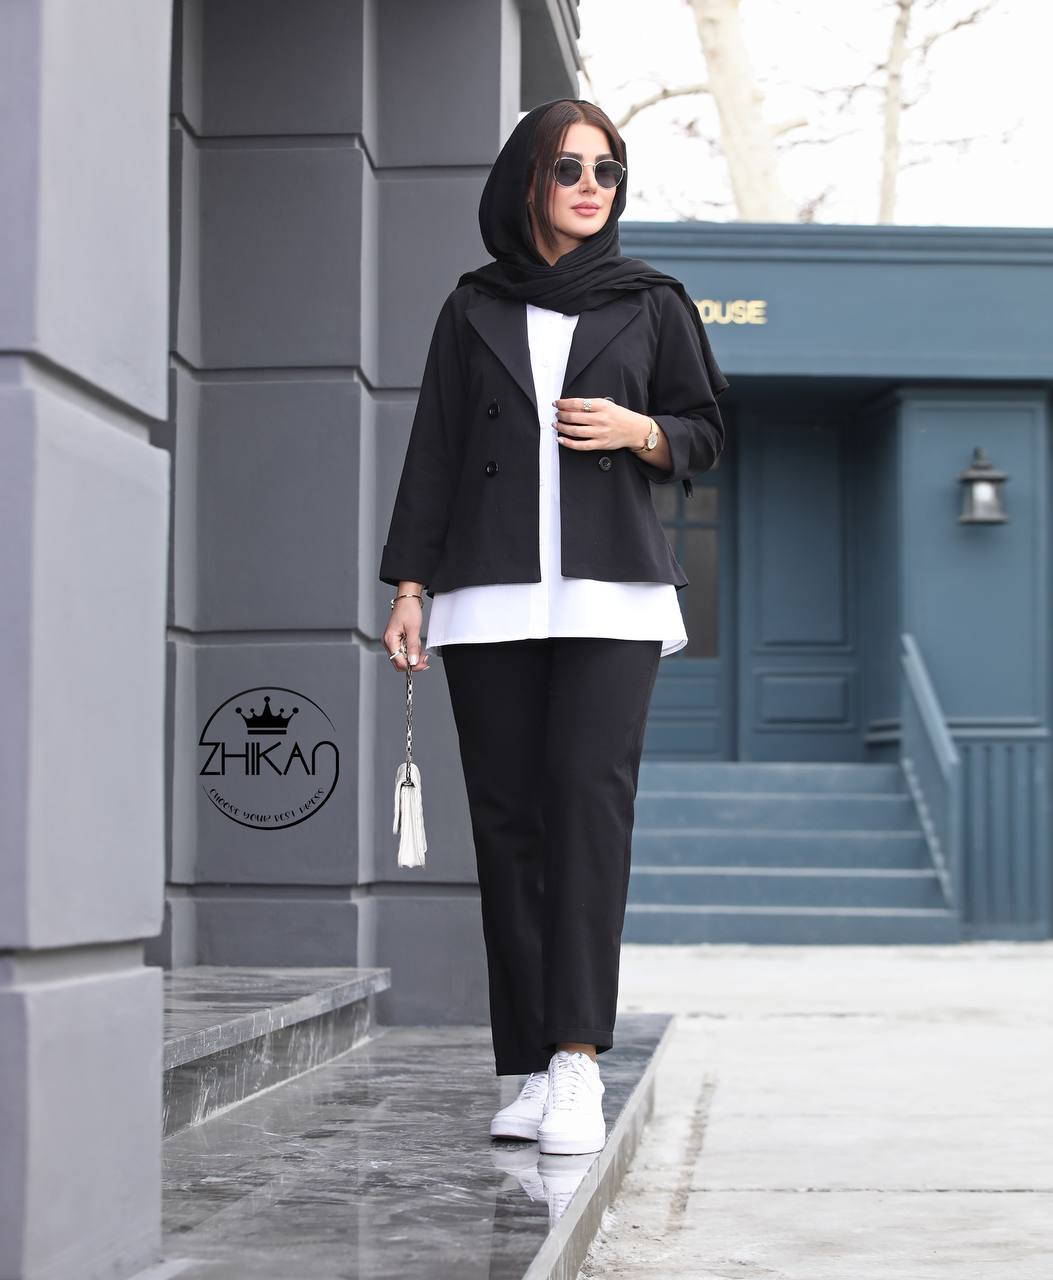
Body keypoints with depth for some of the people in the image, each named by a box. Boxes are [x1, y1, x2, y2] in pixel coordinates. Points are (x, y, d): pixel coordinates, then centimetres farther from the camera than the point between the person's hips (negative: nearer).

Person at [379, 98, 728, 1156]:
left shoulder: (650, 302, 13)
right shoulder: (473, 310, 15)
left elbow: (703, 433, 16)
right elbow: (433, 452, 13)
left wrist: (638, 431, -6)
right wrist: (409, 584, 5)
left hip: (611, 592, -1)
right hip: (489, 595, 2)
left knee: (589, 795, -17)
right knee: (507, 815, -3)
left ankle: (577, 1058, -19)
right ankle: (532, 1068, 1)